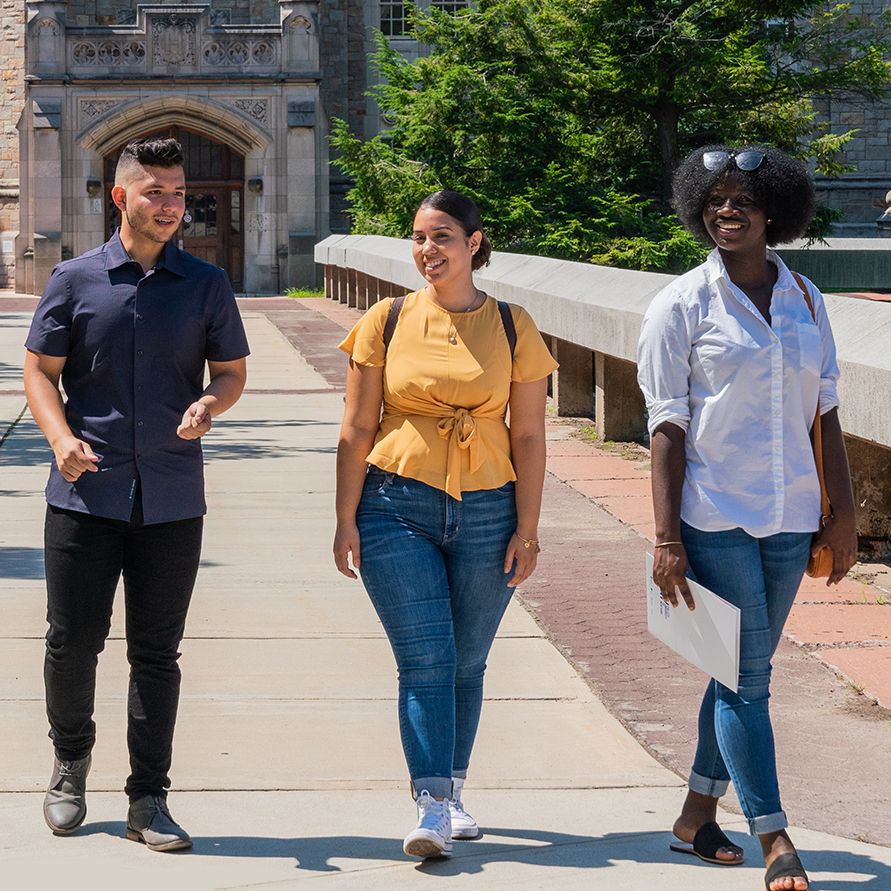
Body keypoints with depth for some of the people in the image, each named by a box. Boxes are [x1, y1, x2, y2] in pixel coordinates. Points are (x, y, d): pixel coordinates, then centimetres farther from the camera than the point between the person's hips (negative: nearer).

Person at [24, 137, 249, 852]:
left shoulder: (206, 285, 6)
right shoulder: (76, 279, 3)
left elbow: (233, 371, 12)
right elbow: (40, 370, 5)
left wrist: (210, 404, -12)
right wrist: (62, 438, -13)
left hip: (172, 497, 1)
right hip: (86, 493, -1)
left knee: (157, 651, 4)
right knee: (73, 638, 1)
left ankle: (148, 800, 12)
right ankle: (71, 757, 27)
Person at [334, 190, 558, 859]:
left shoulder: (512, 327, 3)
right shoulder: (386, 322, 2)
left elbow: (529, 439, 3)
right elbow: (357, 430, 3)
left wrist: (527, 530, -1)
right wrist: (347, 520, -1)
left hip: (486, 514, 1)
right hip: (397, 509, -1)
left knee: (466, 664, 9)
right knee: (425, 660, -9)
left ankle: (454, 793, 24)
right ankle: (431, 808, -10)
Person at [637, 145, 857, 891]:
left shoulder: (805, 300, 7)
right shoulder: (682, 305, -5)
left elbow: (826, 413, 10)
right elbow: (667, 428, -7)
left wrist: (843, 516, 7)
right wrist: (667, 539, -11)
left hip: (788, 519, 5)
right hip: (714, 517, -5)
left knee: (745, 671, 13)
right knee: (746, 676, -5)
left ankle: (697, 816, 26)